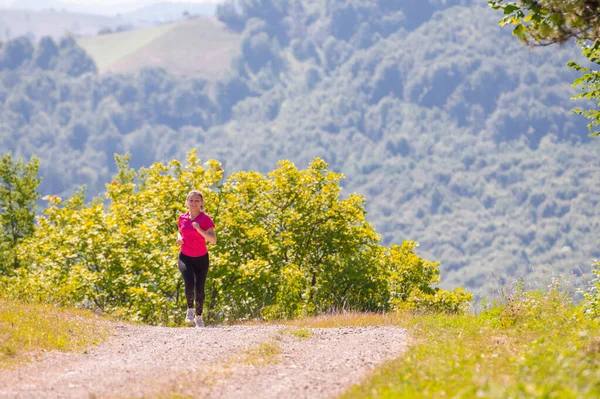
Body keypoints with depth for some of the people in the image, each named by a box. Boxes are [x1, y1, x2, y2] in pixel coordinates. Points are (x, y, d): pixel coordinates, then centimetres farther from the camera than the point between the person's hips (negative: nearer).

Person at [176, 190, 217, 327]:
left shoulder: (205, 219, -11)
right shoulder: (182, 218, 0)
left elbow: (213, 240, -19)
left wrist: (200, 230, -33)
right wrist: (179, 238, -3)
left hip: (201, 258, -1)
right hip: (185, 257, 1)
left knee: (199, 289, 1)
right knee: (189, 284, -23)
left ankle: (199, 316, 26)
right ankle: (190, 309, 4)